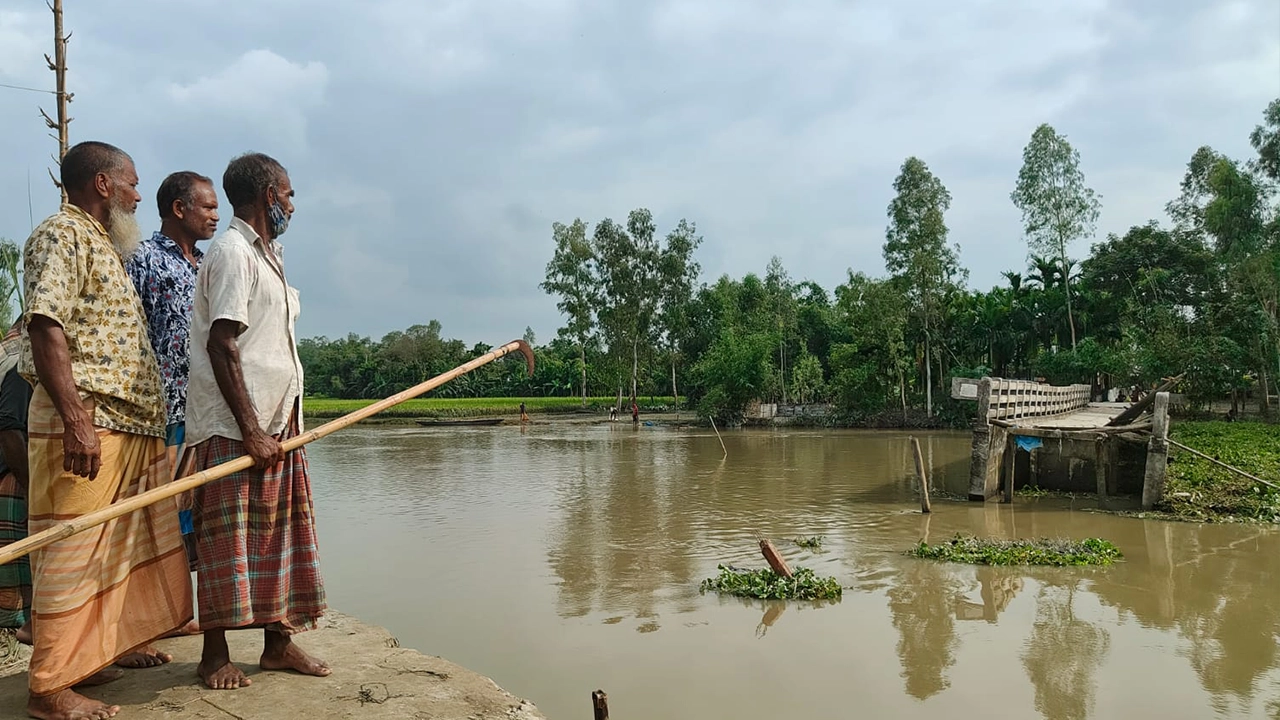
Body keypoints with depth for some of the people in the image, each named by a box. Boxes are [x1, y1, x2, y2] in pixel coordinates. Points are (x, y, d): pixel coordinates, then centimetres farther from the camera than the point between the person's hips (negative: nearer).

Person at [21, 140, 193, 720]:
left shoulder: (102, 244, 23)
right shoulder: (62, 234, -6)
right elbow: (45, 328, -18)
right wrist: (75, 420, -27)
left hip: (130, 426, 10)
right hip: (86, 423, -10)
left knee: (125, 544, 16)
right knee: (73, 554, -6)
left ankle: (106, 647, 29)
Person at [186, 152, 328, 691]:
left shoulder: (265, 255, 20)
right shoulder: (233, 251, -10)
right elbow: (221, 347, -19)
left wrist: (282, 426, 18)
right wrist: (251, 432, -22)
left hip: (277, 422, 9)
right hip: (236, 427, -9)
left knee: (280, 535, 10)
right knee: (228, 539, -2)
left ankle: (278, 645, 18)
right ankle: (215, 654, 9)